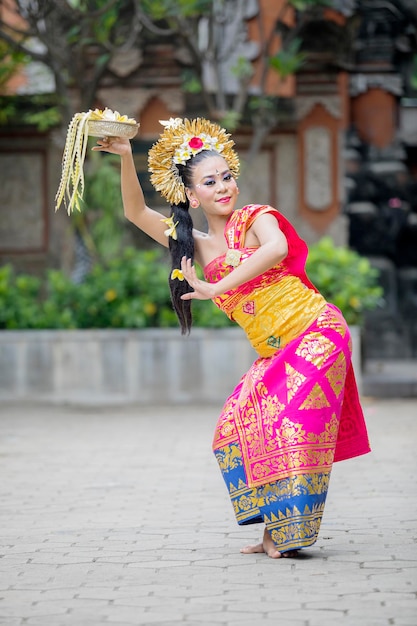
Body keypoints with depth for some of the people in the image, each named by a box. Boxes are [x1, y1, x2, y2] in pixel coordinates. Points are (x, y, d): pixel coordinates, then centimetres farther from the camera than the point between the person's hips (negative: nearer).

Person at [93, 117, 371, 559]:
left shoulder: (255, 218, -8)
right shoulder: (197, 246, 9)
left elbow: (277, 247, -31)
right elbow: (135, 212, 8)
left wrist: (216, 289, -29)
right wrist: (126, 158, -7)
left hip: (316, 333, -7)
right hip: (274, 355, 7)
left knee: (292, 424, -14)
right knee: (238, 427, -2)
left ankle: (288, 533, -8)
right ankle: (273, 532, 4)